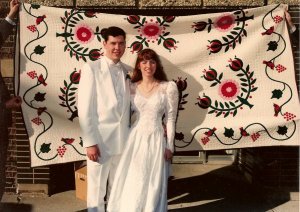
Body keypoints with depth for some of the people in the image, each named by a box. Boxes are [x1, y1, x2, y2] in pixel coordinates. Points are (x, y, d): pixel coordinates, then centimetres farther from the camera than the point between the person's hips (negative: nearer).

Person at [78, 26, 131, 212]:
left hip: (123, 139, 4)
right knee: (97, 188, 6)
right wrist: (90, 142, -15)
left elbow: (130, 105, 11)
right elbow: (85, 109, -10)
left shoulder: (128, 72, 7)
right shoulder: (91, 69, -7)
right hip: (100, 139, -4)